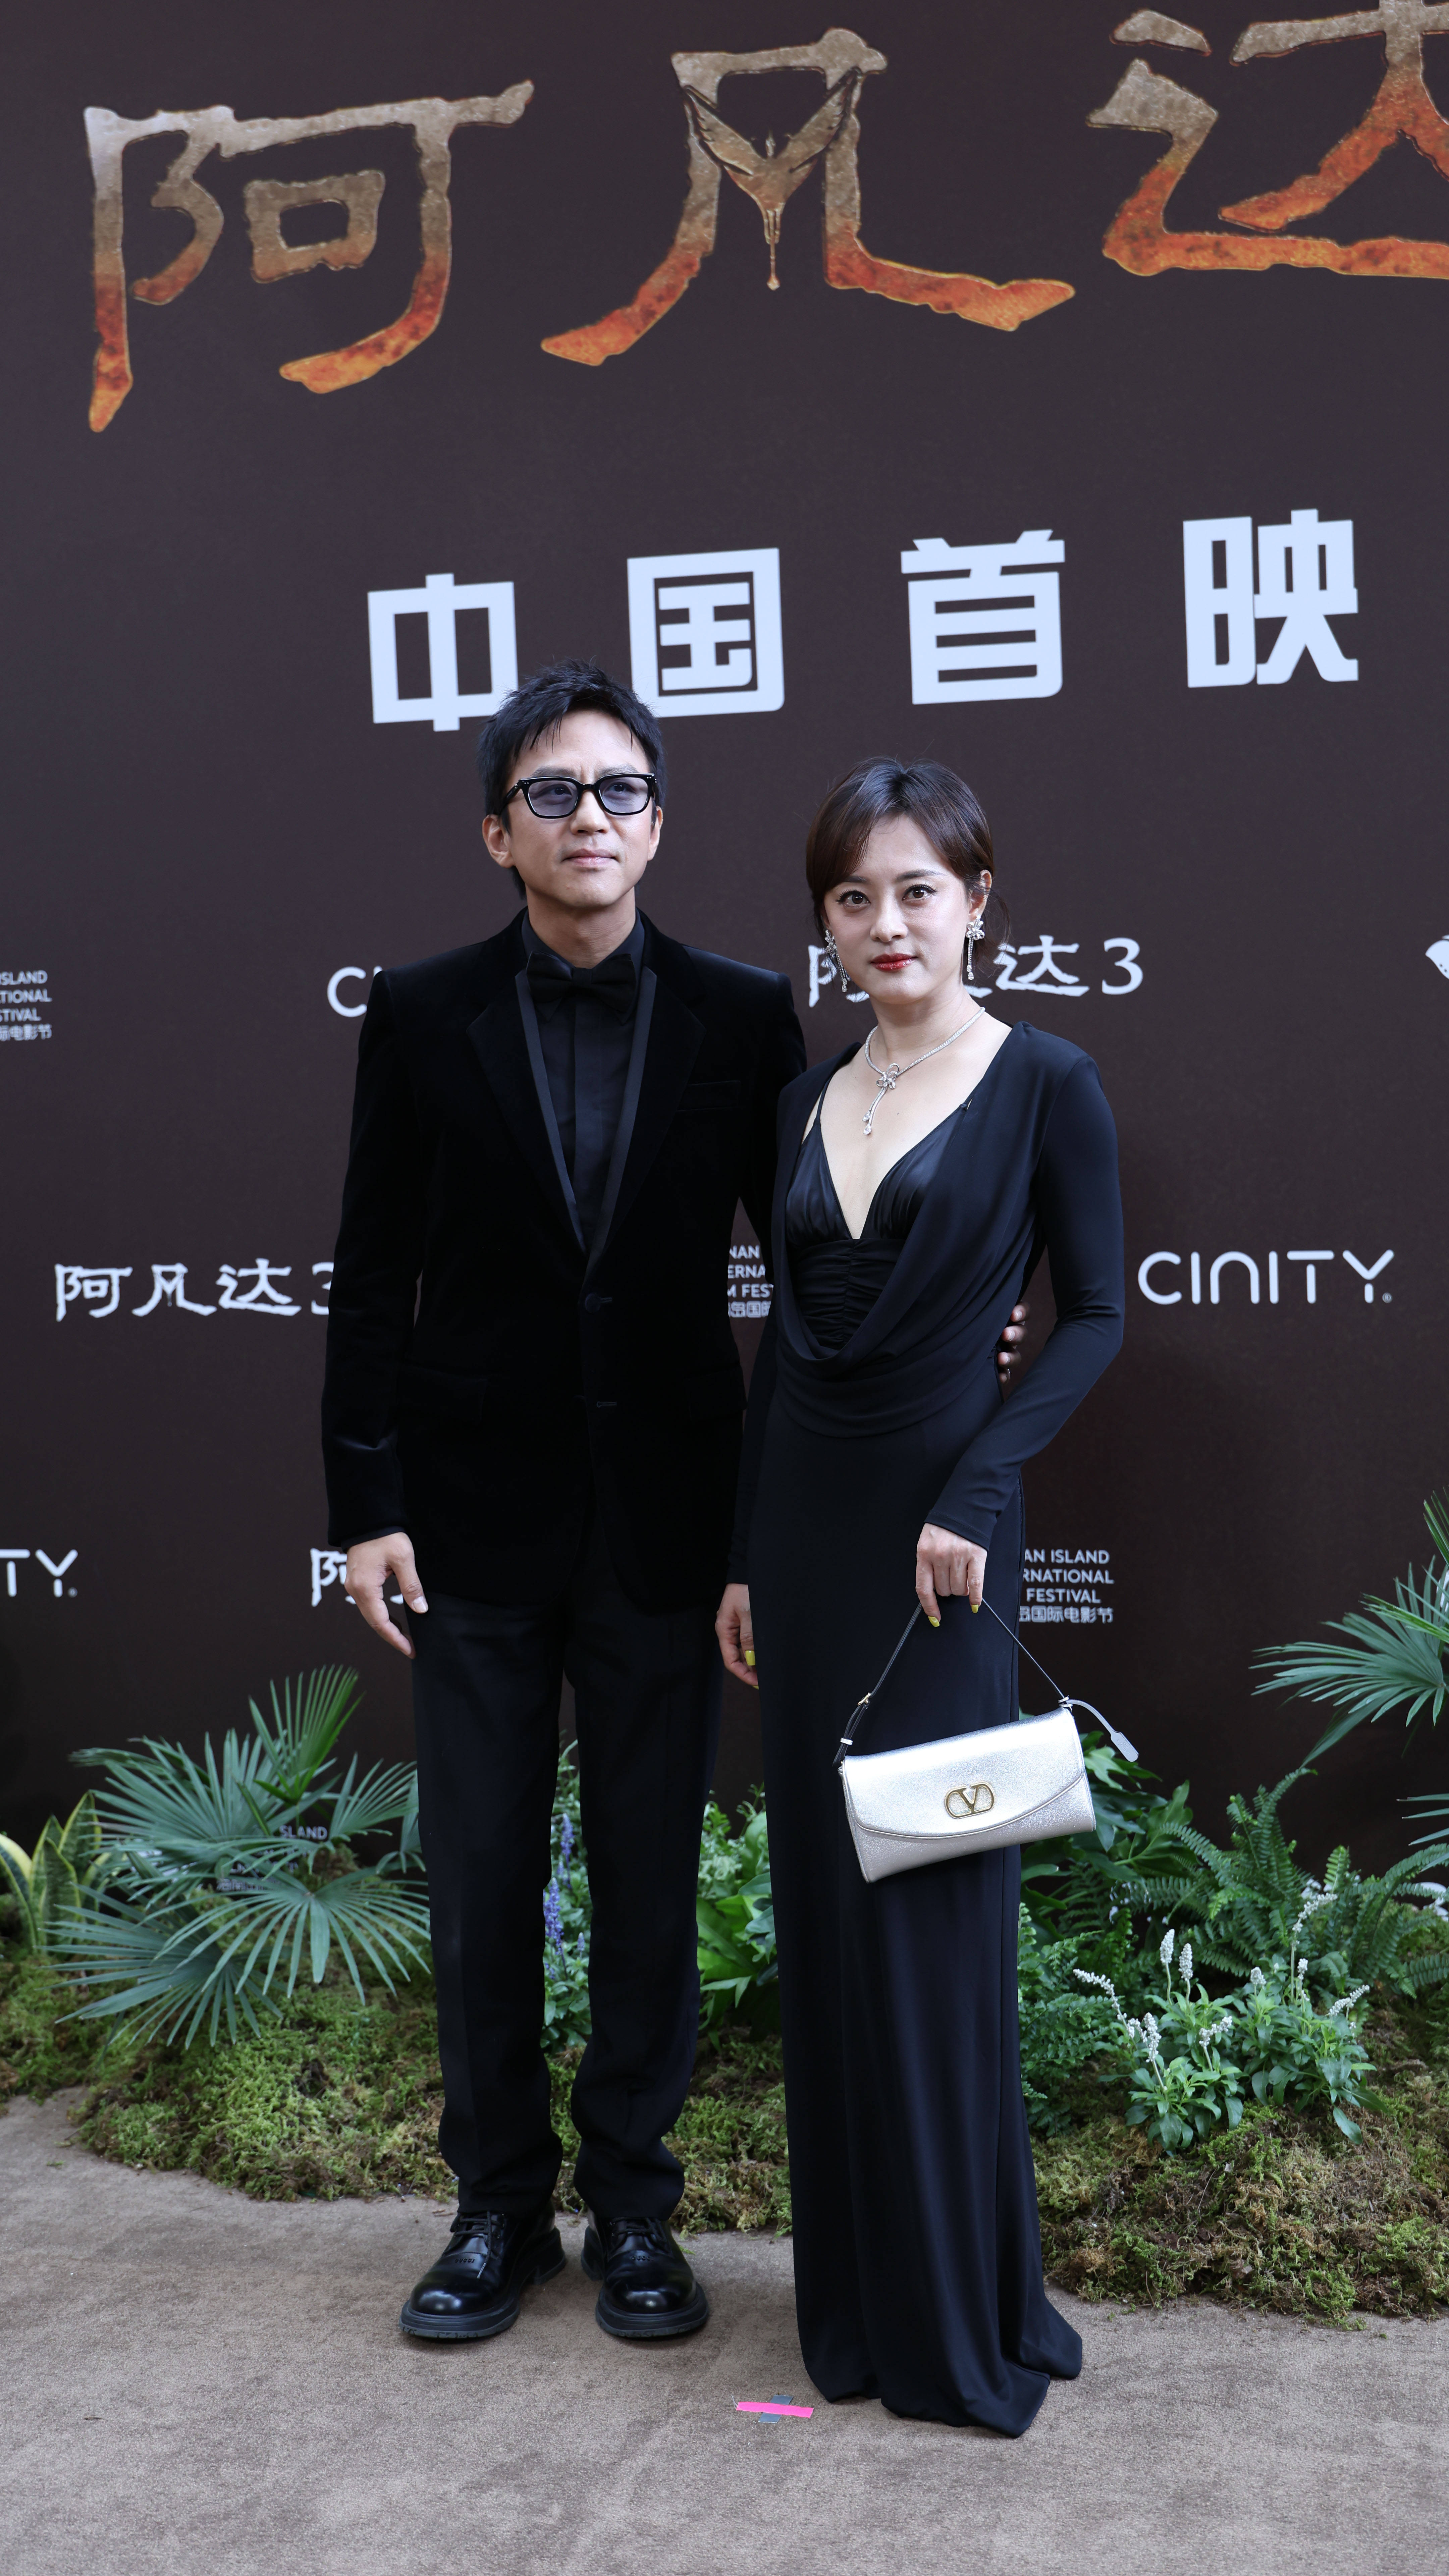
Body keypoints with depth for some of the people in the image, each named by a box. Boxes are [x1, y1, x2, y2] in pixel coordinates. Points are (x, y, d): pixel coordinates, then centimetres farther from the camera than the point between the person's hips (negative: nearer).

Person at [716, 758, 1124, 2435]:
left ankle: (965, 2316, 14)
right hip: (802, 1519, 5)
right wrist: (742, 1556, 11)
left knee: (931, 1908, -2)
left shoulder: (1044, 1085, -5)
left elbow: (1094, 1318, -5)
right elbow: (785, 1334, 13)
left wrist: (974, 1493, -16)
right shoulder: (809, 1101, 10)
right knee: (823, 1901, 9)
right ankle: (853, 2296, 23)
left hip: (934, 1526, -5)